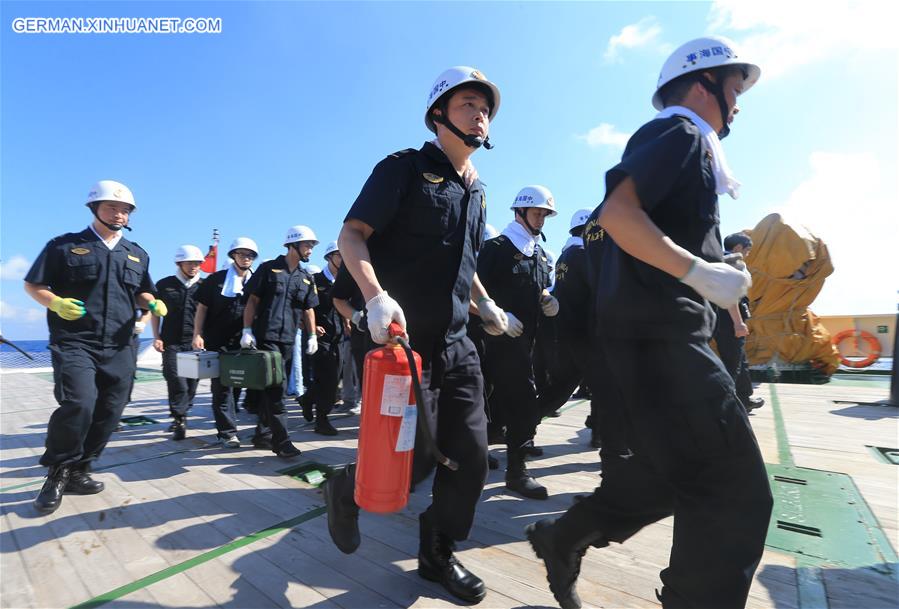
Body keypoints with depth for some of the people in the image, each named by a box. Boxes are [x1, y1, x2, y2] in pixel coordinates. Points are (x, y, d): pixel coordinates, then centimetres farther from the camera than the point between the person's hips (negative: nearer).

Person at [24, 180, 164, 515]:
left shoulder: (137, 255, 15)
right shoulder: (64, 246, 4)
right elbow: (32, 285, 6)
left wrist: (153, 304, 0)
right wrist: (56, 303, -15)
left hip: (119, 348, 4)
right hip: (74, 343, -4)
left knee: (109, 413, 5)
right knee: (78, 405, -20)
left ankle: (78, 470, 23)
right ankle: (57, 472, 4)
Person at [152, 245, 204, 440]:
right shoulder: (165, 284, 6)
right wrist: (157, 337, 3)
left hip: (195, 343, 1)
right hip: (171, 343, -1)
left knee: (192, 383, 6)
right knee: (177, 383, -8)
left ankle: (180, 416, 25)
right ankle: (180, 420, 3)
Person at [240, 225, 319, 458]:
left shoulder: (306, 278, 15)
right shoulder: (268, 268, 0)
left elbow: (308, 309, 17)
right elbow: (252, 300, -2)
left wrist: (313, 336, 10)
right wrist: (247, 330, -9)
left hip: (289, 340, 6)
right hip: (266, 336, -5)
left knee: (276, 388, 12)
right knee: (275, 387, -10)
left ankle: (263, 432, 26)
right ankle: (281, 440, -7)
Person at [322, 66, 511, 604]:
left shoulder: (476, 190, 18)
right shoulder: (406, 168, -3)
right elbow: (352, 235, -11)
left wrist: (486, 303, 14)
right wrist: (377, 297, -27)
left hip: (457, 346, 7)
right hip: (404, 339, -7)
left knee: (470, 457, 7)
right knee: (414, 458, -1)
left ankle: (438, 554, 31)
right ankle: (346, 491, 33)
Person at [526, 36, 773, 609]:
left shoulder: (678, 144, 27)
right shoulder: (680, 132, -3)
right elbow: (617, 212, -22)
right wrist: (700, 272, -22)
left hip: (659, 329, 11)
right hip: (658, 330, -11)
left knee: (678, 470, 19)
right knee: (736, 492, -5)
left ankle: (565, 536, 26)